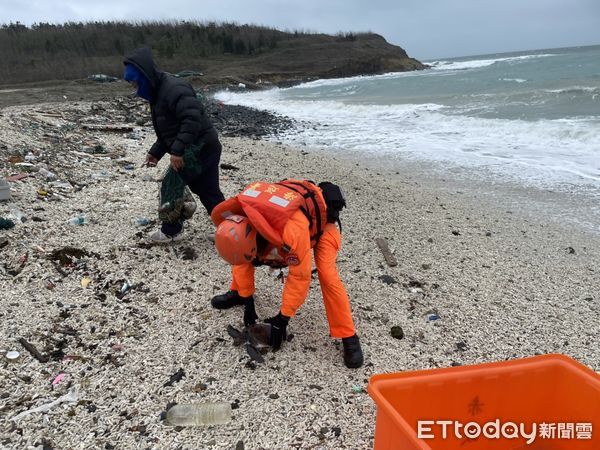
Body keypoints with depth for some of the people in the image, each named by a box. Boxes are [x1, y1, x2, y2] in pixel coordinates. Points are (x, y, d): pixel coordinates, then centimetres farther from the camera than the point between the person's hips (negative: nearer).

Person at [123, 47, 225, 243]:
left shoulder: (174, 88, -18)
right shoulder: (158, 92, 17)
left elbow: (193, 119, -29)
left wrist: (177, 150, -29)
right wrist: (156, 152, 18)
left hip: (199, 148, -10)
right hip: (206, 148, 10)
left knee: (171, 187, -3)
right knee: (209, 192, 13)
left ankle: (171, 231, 12)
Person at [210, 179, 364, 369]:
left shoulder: (293, 228, -47)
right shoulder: (238, 216, -27)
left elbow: (300, 276, -34)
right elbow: (241, 255, -10)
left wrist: (283, 318, -24)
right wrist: (247, 300, -4)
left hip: (320, 216, -5)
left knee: (327, 276, -22)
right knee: (241, 257, -2)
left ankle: (349, 338, -9)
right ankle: (237, 294, 25)